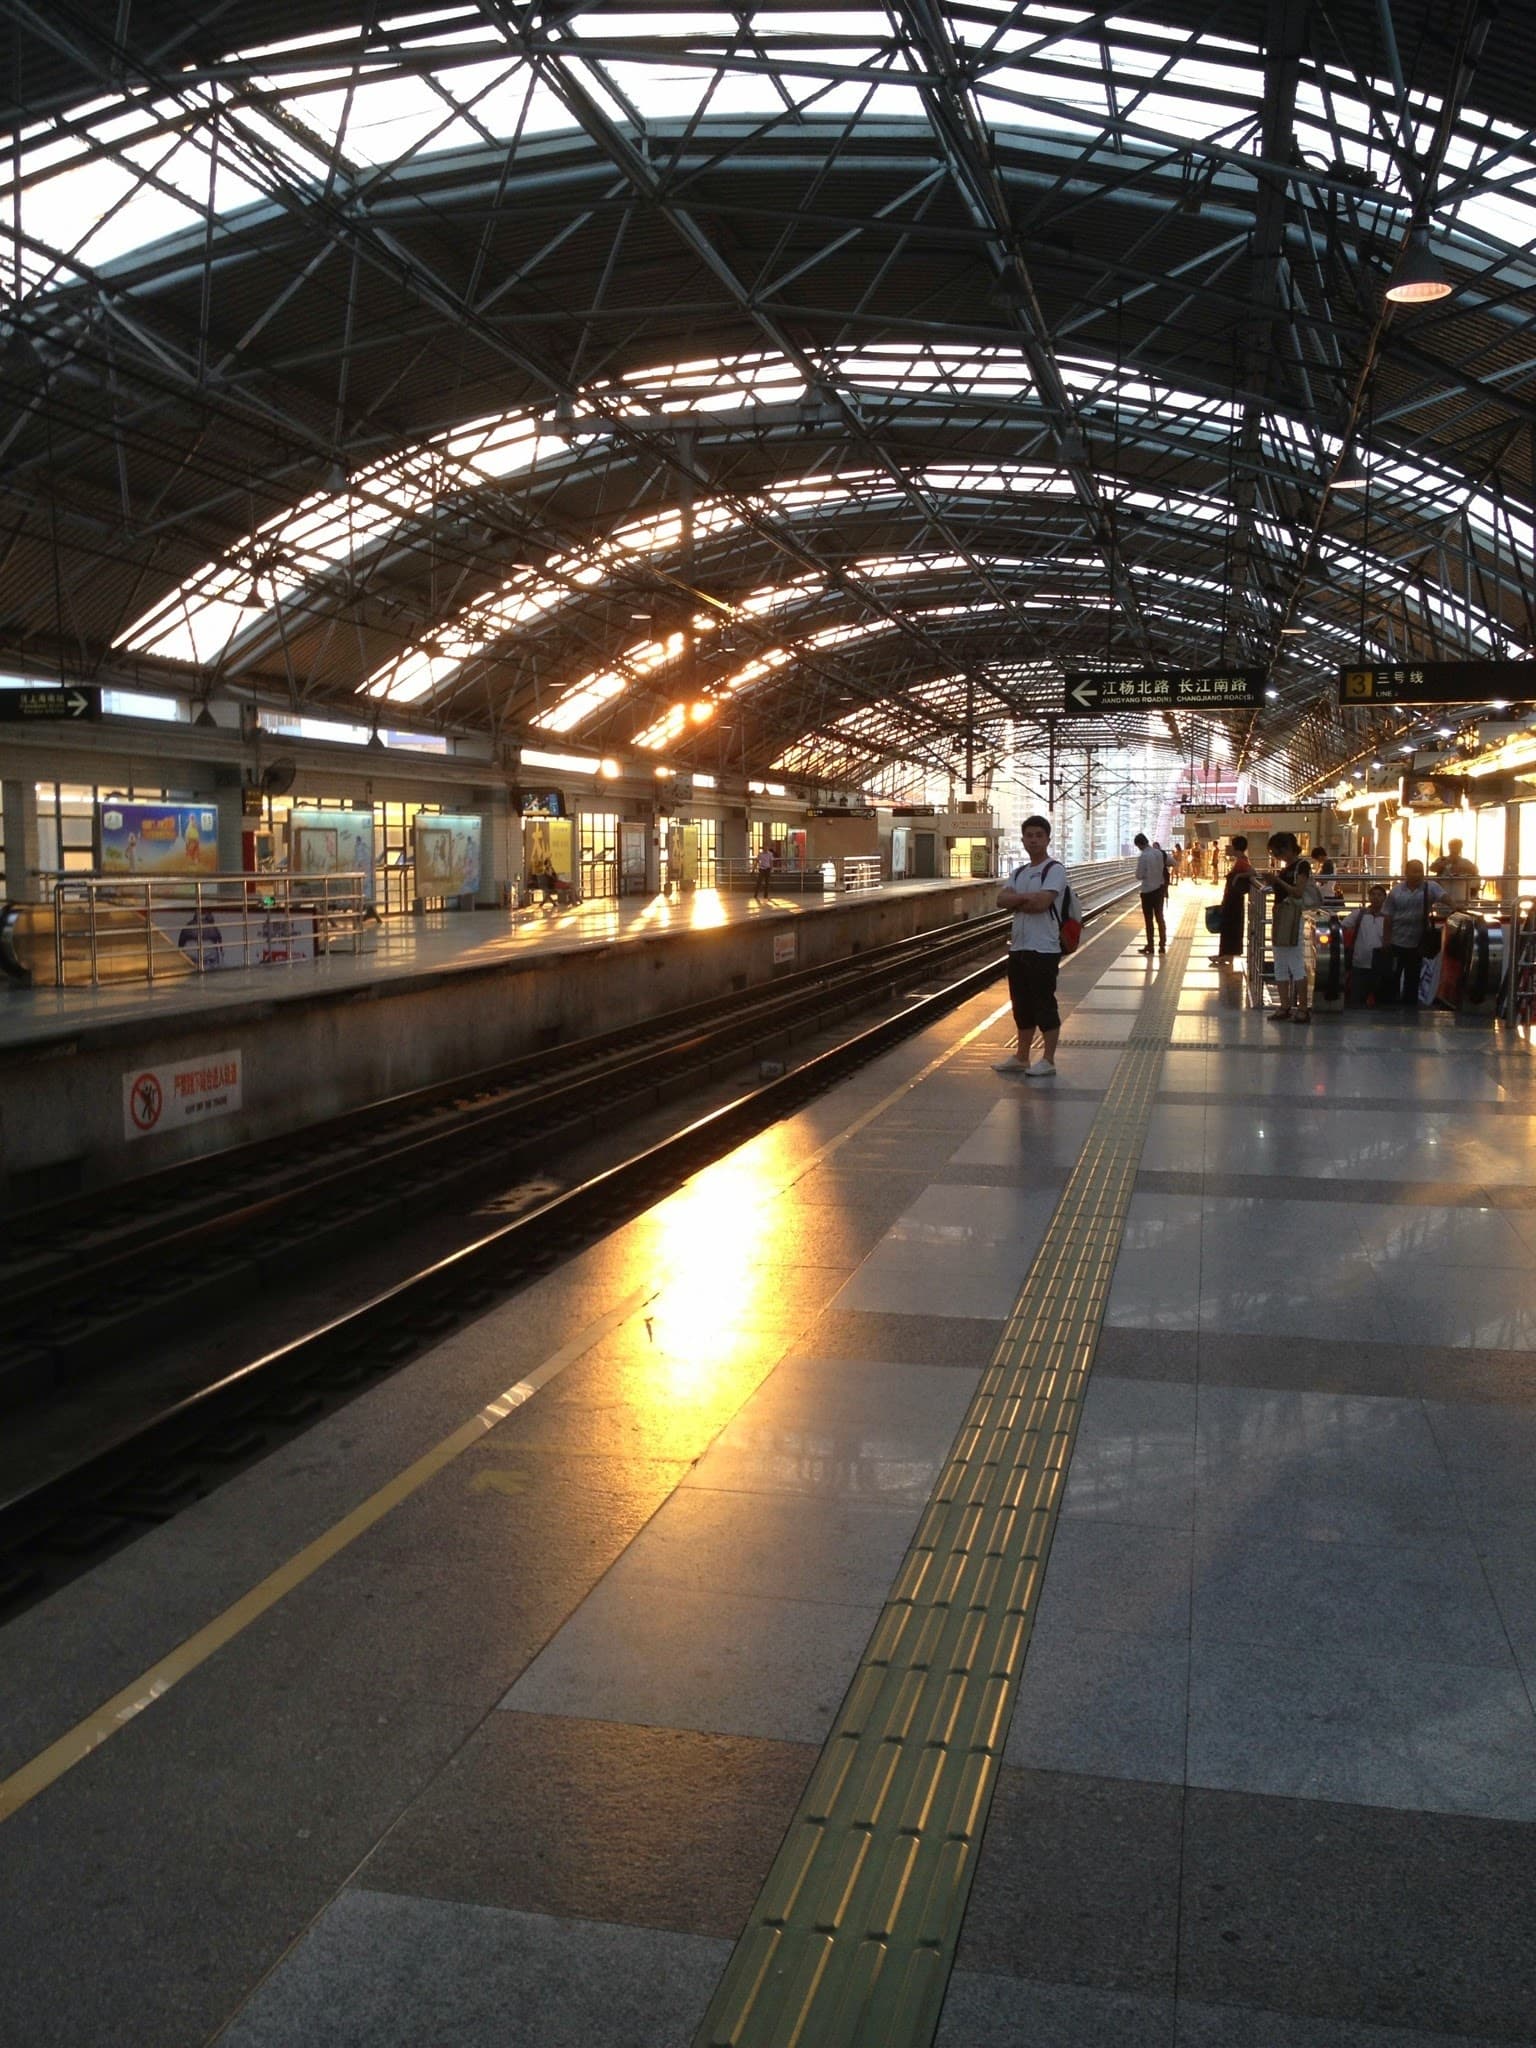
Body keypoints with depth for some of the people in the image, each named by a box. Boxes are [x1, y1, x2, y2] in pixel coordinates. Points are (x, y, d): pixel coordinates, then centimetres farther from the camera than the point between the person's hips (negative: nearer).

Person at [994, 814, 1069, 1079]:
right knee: (1021, 1005, 14)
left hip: (1044, 949, -8)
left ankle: (1048, 1060, 3)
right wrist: (1027, 898, -13)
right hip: (1018, 948, 8)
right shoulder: (1018, 873, 16)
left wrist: (1016, 903, -5)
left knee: (1045, 1004, -3)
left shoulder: (1055, 870, -7)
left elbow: (1041, 902, -20)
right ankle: (1021, 1057, 23)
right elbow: (1001, 900, 1)